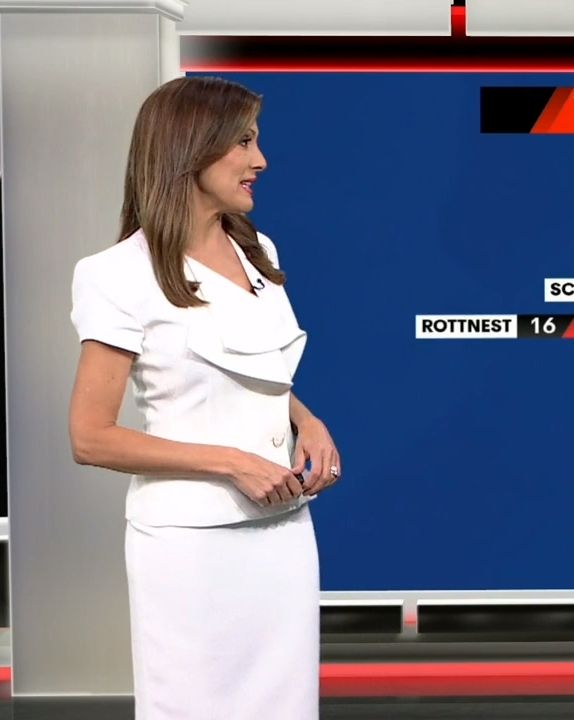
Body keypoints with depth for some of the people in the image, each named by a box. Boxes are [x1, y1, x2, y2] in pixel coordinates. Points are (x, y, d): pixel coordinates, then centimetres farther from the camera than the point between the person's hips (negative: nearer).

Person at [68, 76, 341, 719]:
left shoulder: (257, 253, 9)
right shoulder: (128, 275, -12)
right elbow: (91, 439, -13)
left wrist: (309, 424, 1)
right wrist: (231, 463, -18)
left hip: (283, 526, 6)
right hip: (191, 539, -6)